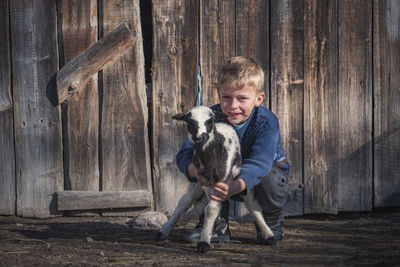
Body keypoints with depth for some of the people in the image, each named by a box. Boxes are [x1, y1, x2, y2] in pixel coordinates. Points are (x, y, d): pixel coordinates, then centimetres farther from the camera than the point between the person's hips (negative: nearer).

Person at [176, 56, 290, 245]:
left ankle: (272, 224, -2)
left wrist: (236, 185, -66)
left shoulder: (266, 122, -31)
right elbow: (185, 153, -30)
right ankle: (217, 226, -9)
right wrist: (195, 169, -56)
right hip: (229, 176, 3)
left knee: (269, 179, -36)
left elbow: (258, 163, -45)